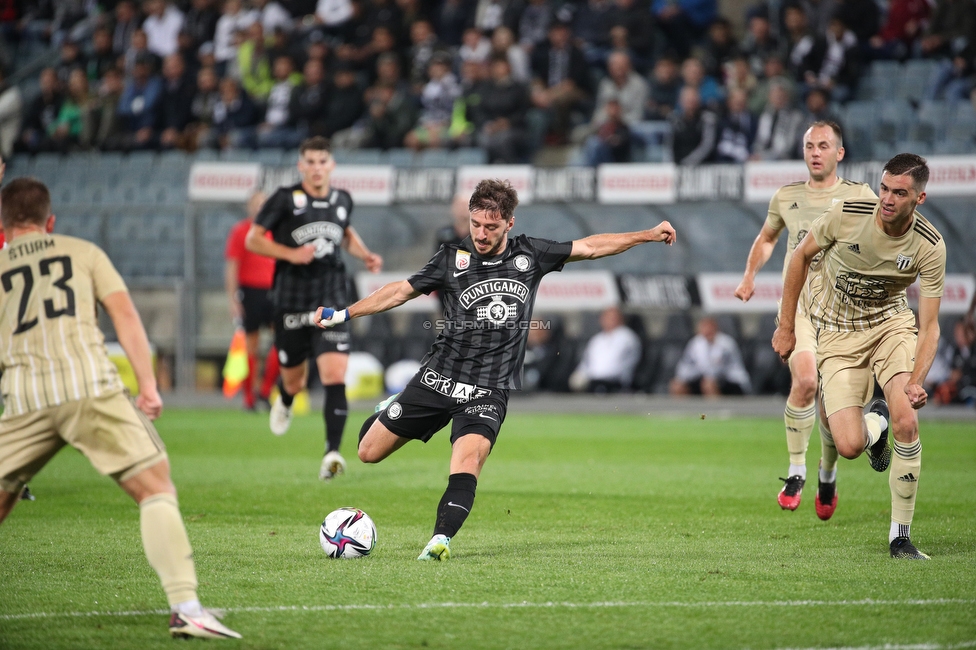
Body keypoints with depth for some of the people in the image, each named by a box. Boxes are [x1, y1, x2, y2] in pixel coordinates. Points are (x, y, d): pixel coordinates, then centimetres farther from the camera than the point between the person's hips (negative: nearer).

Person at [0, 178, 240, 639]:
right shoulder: (83, 252, 20)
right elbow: (124, 313, 8)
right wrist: (148, 385, 5)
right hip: (90, 385, -2)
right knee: (155, 489, -2)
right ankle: (184, 606, -17)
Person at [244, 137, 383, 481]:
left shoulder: (342, 200, 7)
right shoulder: (285, 199, -5)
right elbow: (252, 240, -3)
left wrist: (365, 255, 10)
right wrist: (291, 254, -17)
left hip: (331, 301, 1)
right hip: (291, 302, -1)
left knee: (335, 375, -17)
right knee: (294, 381, 13)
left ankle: (332, 452, -21)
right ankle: (284, 401, 52)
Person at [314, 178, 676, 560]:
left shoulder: (529, 255, 3)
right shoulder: (453, 259, 1)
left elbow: (590, 247, 11)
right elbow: (402, 290, 9)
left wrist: (649, 235, 10)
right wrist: (343, 314, 6)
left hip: (489, 390, -1)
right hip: (439, 377, 1)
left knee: (468, 459, -28)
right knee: (368, 452, 6)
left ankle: (440, 540, -35)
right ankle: (389, 412, 40)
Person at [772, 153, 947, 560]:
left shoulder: (930, 246, -17)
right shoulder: (846, 215, -19)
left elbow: (930, 326, -15)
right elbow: (801, 255, -1)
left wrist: (916, 381, -32)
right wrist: (786, 326, 1)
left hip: (892, 324, 0)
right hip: (838, 334, 0)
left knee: (906, 422, -23)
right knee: (848, 446, -15)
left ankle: (900, 537, -7)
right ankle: (875, 422, 26)